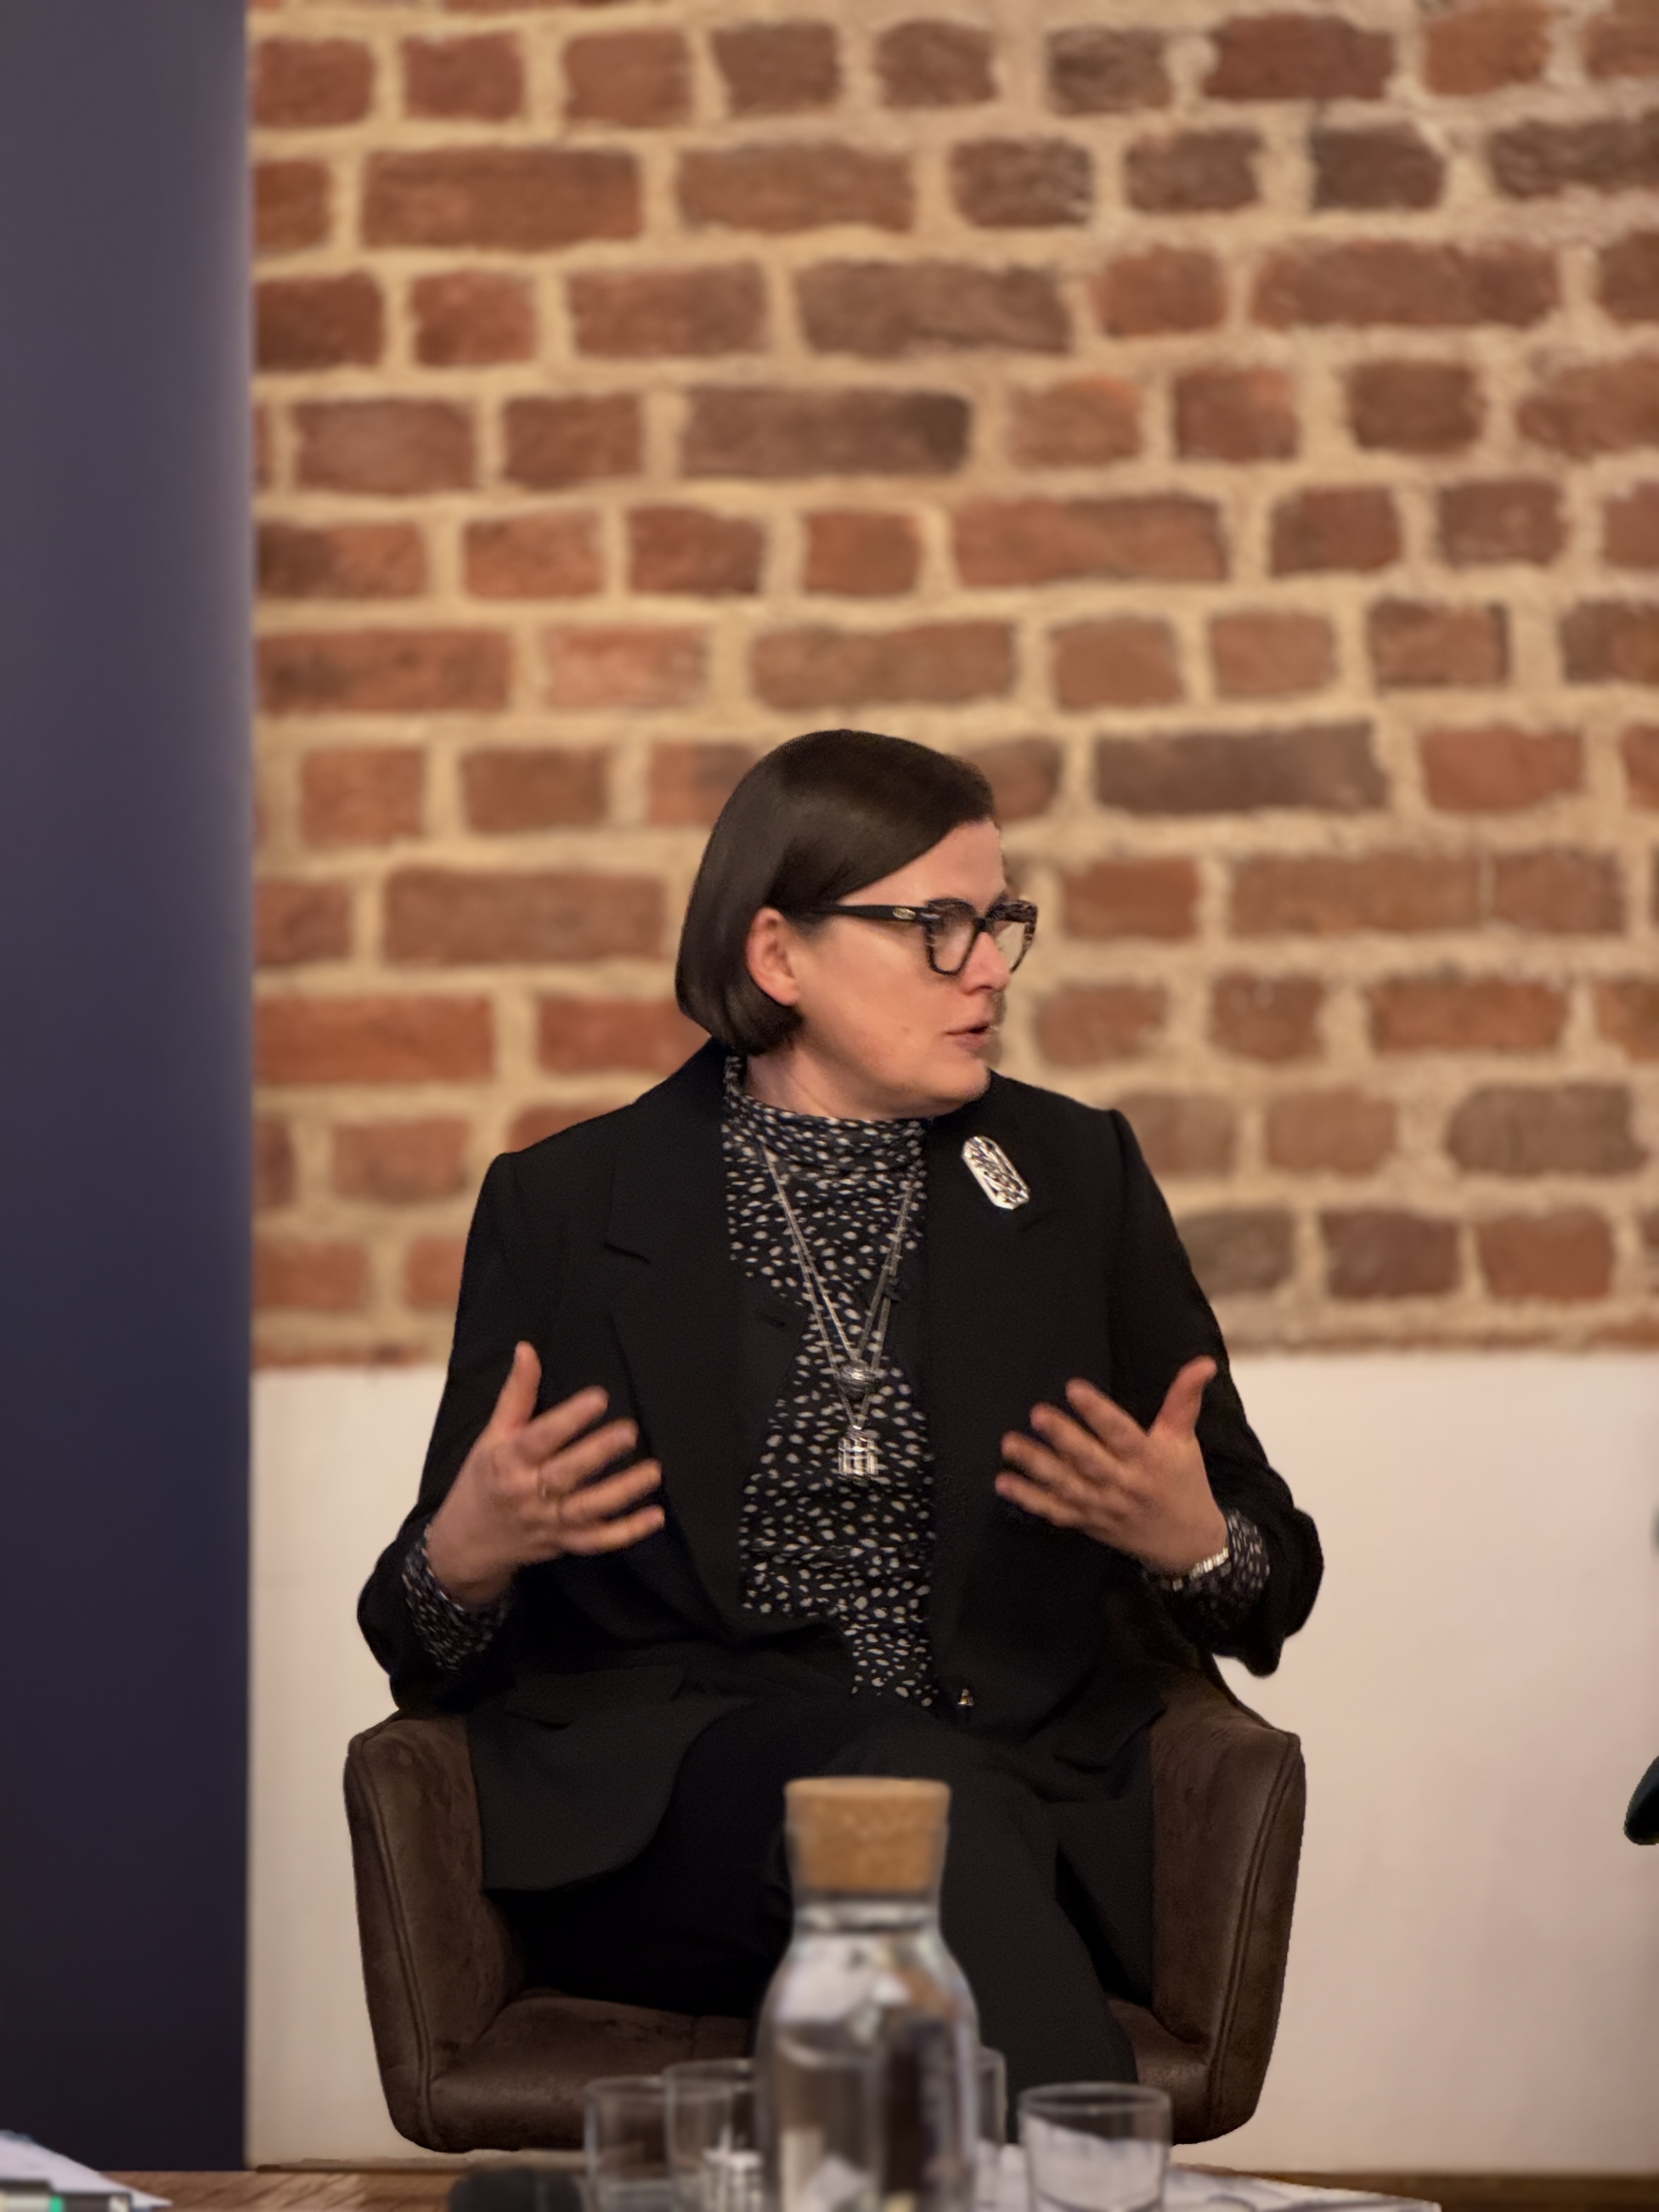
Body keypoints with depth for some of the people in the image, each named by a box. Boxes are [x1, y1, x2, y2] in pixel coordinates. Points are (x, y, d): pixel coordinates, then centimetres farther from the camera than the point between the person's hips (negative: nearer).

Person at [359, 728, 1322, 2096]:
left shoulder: (1076, 1177, 14)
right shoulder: (565, 1206, 9)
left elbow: (1272, 1582, 16)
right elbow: (430, 1652, 9)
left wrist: (1192, 1543, -9)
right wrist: (465, 1556, -15)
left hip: (1022, 1793, 1)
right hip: (664, 1815, -1)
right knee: (917, 1784, -35)